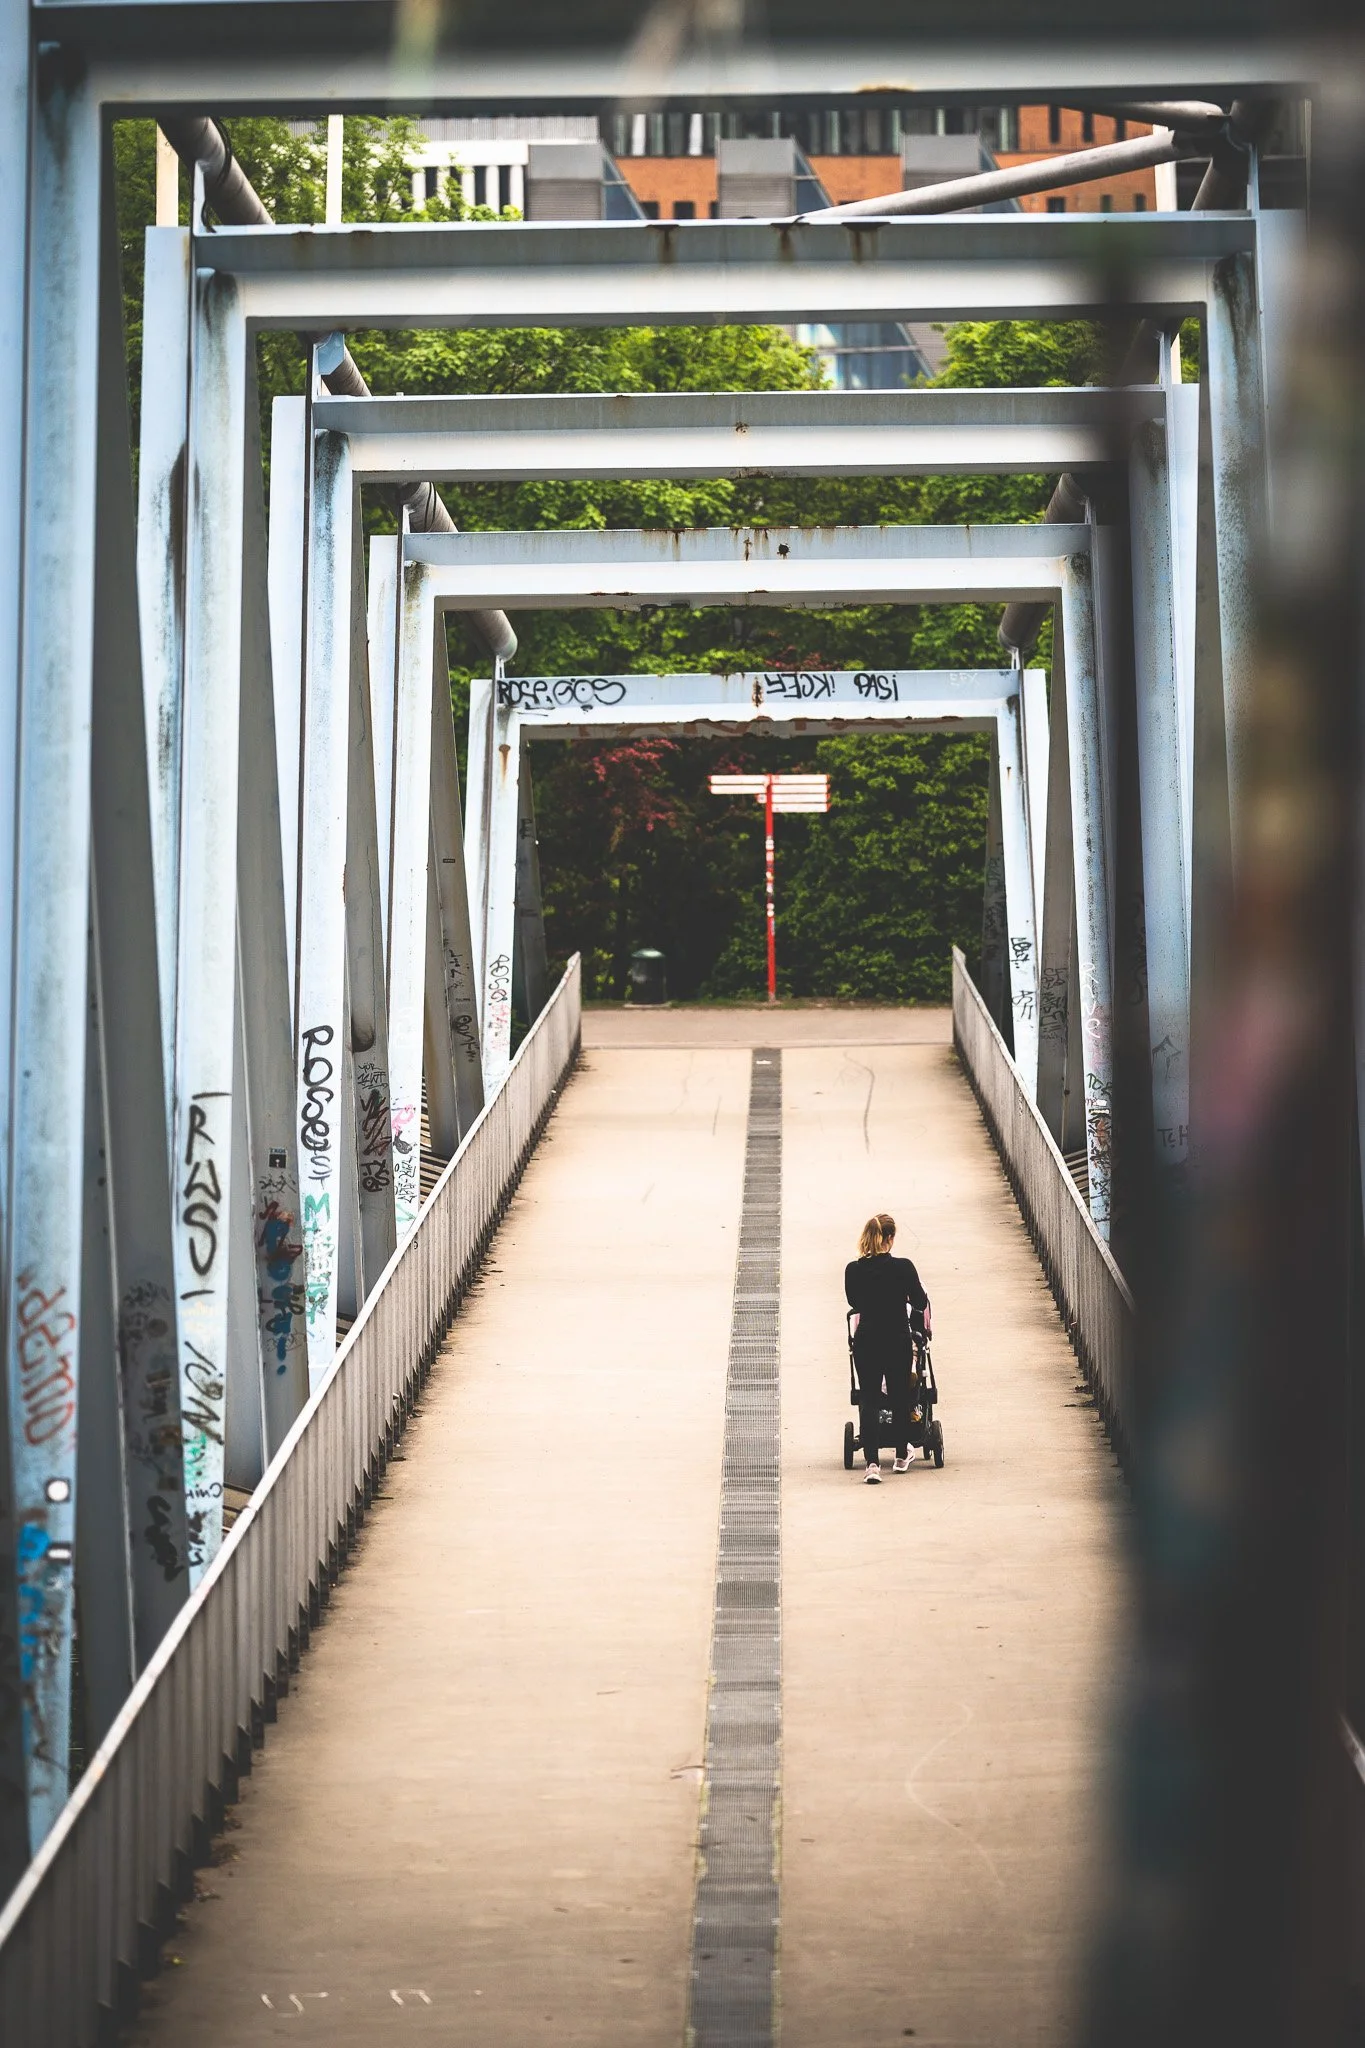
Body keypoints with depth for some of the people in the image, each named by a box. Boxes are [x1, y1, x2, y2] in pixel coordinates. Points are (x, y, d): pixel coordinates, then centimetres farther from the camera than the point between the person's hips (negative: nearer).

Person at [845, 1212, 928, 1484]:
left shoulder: (853, 1270, -6)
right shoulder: (903, 1268, -13)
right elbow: (920, 1303, 1)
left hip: (866, 1342, 1)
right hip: (898, 1342, -1)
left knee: (868, 1400, 4)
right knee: (899, 1396, 17)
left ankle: (872, 1463, -10)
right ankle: (902, 1456, 32)